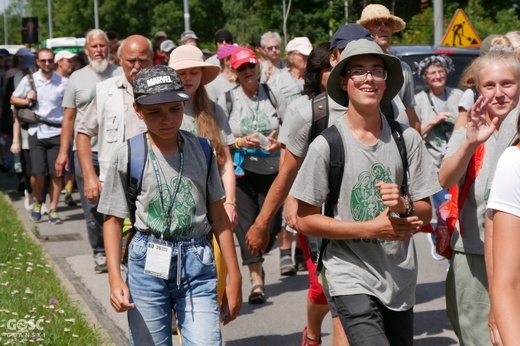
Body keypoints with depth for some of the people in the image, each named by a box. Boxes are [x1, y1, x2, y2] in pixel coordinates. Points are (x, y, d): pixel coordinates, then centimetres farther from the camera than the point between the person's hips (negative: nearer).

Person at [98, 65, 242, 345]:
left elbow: (218, 216, 7)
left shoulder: (201, 150, 3)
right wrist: (114, 278, -7)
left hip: (198, 262, 1)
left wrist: (234, 278, 8)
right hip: (147, 263, -1)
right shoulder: (128, 156, -3)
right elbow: (113, 220, 2)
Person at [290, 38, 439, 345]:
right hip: (353, 279, -4)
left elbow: (426, 213, 8)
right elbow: (305, 220, -6)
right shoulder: (327, 145, -7)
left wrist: (404, 206, -14)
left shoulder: (407, 139, 2)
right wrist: (371, 228, -13)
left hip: (401, 279, 4)